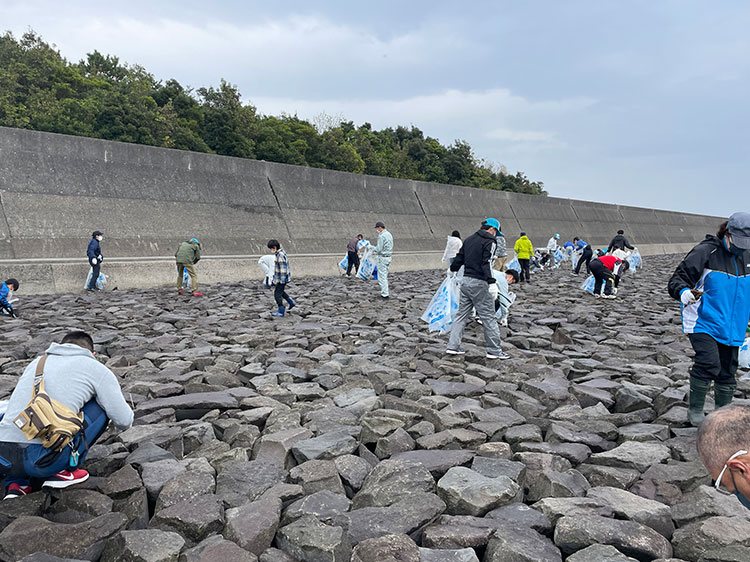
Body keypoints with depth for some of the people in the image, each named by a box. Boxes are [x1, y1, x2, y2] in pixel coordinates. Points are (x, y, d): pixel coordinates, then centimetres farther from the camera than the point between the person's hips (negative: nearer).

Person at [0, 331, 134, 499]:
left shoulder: (36, 362, 25)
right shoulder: (98, 369, 9)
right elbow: (124, 421, 7)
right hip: (45, 459, -5)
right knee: (101, 405, 14)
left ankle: (15, 483, 16)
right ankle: (66, 470, 9)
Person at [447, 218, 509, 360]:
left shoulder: (469, 239, 15)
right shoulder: (489, 241, -7)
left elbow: (459, 258, 21)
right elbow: (486, 262, -20)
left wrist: (453, 269, 41)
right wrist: (491, 282, -26)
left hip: (465, 281, 8)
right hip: (479, 283, -8)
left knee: (461, 314, 12)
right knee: (488, 317, -1)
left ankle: (453, 346, 12)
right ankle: (494, 350, 4)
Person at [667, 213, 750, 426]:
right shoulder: (706, 251, -11)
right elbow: (677, 279, -15)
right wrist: (684, 292, -35)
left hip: (731, 327, 6)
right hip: (703, 323, -6)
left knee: (727, 373, 11)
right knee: (709, 364, -21)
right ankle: (695, 410, -2)